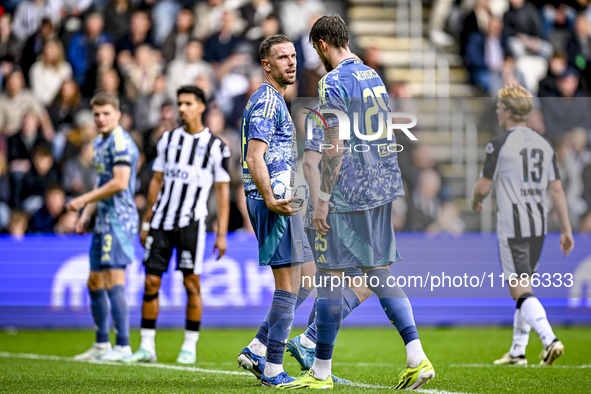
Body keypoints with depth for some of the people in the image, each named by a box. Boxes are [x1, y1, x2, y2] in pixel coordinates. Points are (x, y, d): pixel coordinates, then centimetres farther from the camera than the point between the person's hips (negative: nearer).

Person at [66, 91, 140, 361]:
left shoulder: (121, 142, -12)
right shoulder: (100, 143, 18)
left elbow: (119, 183, -21)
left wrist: (83, 200, -16)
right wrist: (86, 214, 17)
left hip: (119, 220, -10)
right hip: (103, 221, 10)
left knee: (113, 281, -13)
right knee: (95, 282, 13)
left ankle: (123, 346, -12)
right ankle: (101, 344, 21)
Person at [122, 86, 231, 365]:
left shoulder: (215, 146, 1)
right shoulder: (168, 139, 12)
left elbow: (222, 191, 2)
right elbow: (157, 181, 16)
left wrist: (222, 233, -4)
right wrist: (146, 223, 13)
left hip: (191, 223, -3)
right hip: (161, 221, 4)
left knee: (191, 283, -3)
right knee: (151, 282, -1)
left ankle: (190, 347, 7)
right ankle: (147, 347, 5)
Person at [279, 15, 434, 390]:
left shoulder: (333, 83, -13)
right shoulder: (373, 76, 13)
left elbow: (334, 148, -17)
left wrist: (323, 199, -13)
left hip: (347, 192, -8)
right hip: (383, 189, 8)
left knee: (329, 276, 0)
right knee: (380, 272, 11)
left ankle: (321, 372, 6)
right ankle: (417, 358, -1)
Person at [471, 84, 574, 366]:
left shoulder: (500, 144, -10)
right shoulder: (544, 144, 8)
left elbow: (483, 187, -5)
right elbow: (556, 189, 7)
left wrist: (475, 202, 18)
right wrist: (566, 229, 9)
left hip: (512, 227, -7)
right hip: (538, 226, 7)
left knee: (520, 291, -7)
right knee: (523, 288, 17)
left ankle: (550, 340, -24)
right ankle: (517, 351, 21)